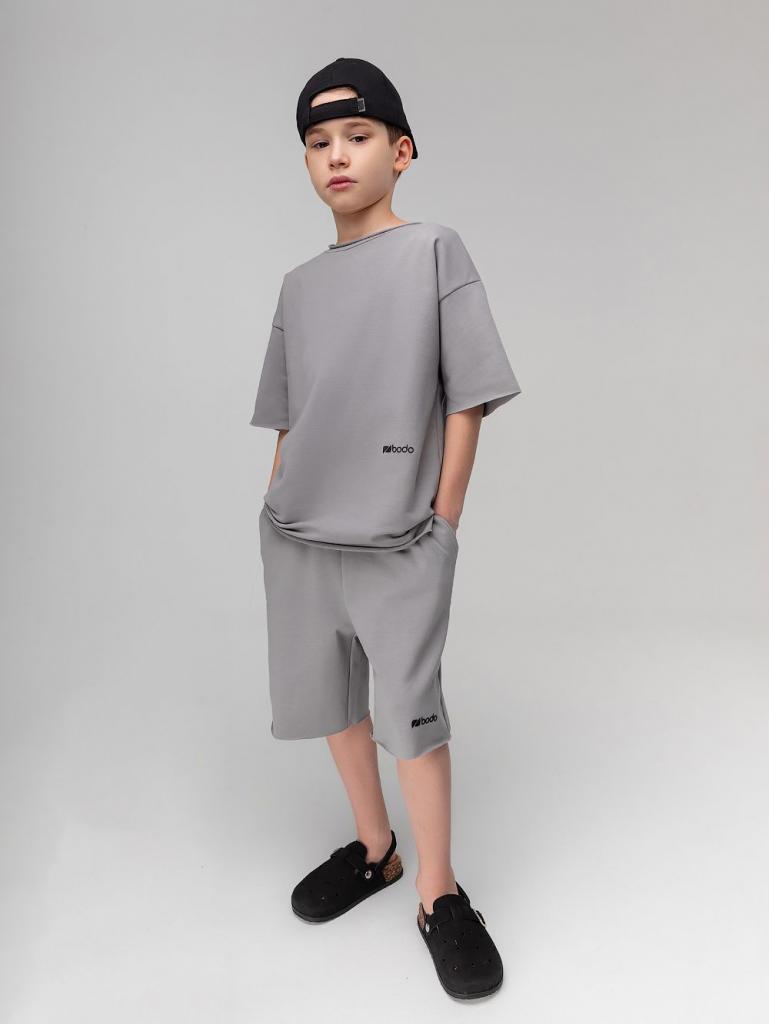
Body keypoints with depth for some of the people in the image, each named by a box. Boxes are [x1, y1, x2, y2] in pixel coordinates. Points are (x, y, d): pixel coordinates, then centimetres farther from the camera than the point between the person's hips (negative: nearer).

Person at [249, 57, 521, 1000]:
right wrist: (280, 510, 8)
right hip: (298, 540, 6)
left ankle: (438, 894, 17)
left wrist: (442, 521, -8)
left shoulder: (434, 251, -2)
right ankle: (373, 849, 35)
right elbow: (287, 418, 14)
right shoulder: (299, 285, 11)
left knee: (412, 710, -2)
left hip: (398, 542, -5)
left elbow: (468, 396, -6)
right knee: (329, 698, 14)